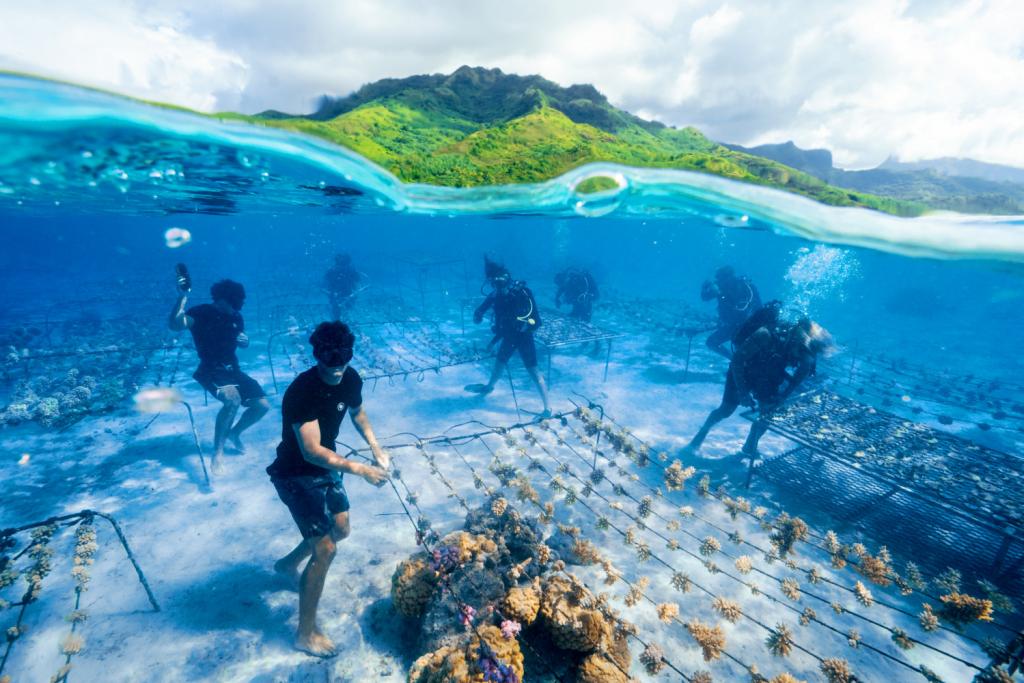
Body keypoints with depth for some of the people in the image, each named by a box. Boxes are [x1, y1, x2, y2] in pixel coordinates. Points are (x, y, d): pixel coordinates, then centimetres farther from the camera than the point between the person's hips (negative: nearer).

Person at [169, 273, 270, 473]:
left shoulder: (236, 316, 7)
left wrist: (244, 340, -3)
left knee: (263, 405, -3)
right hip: (211, 371, -6)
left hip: (233, 370, 6)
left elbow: (243, 343, 21)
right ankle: (218, 449, -16)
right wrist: (182, 296, -36)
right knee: (233, 399, -34)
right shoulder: (202, 312, -11)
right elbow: (174, 325, -30)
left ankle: (234, 433, 26)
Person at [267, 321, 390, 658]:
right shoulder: (301, 391, -32)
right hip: (295, 474, -7)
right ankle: (306, 633, 13)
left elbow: (357, 412, 10)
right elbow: (311, 451, -34)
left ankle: (288, 563, 48)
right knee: (325, 548, -7)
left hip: (325, 465, 7)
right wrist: (361, 469, -37)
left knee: (340, 529, 19)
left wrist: (375, 447, -1)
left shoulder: (350, 379, -10)